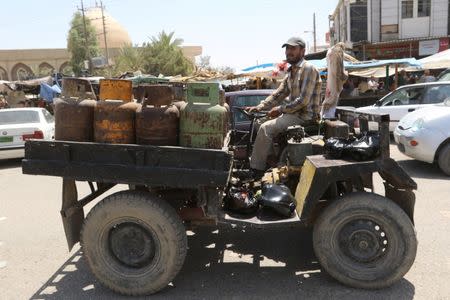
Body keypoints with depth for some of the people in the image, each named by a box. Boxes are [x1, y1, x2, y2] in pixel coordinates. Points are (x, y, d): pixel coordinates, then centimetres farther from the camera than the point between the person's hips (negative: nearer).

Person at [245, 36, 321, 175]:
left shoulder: (308, 69, -14)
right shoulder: (291, 72, 16)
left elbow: (303, 100, -21)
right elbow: (279, 94, 17)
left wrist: (281, 109, -15)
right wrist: (260, 106, 5)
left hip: (305, 116, -10)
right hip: (294, 112, 10)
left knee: (266, 128, -19)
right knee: (262, 122, 9)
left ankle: (256, 170, -12)